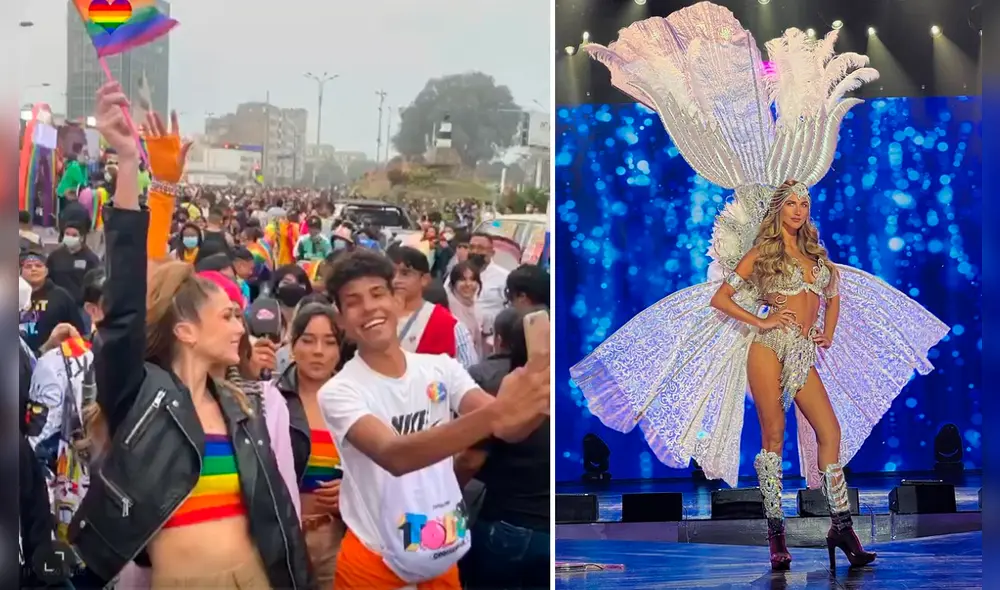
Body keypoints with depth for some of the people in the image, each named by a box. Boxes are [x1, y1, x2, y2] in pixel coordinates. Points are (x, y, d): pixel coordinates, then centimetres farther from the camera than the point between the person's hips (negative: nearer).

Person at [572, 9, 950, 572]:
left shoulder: (817, 254, 15)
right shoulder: (759, 253, 0)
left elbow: (836, 294, 29)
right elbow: (718, 298, -2)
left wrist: (828, 333, 13)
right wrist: (760, 321, -8)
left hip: (806, 356, 5)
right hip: (767, 348, -5)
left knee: (832, 429, -5)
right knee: (774, 435, -5)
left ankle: (842, 529, -3)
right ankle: (776, 532, 0)